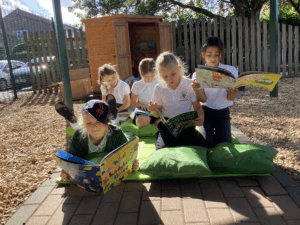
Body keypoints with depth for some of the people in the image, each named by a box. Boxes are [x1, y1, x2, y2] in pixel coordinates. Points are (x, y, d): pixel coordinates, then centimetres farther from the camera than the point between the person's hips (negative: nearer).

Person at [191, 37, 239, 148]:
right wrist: (195, 89, -35)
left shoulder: (230, 70, -3)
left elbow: (230, 98, -10)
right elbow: (203, 99, -14)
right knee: (208, 143, -15)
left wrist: (233, 93, -35)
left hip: (223, 113, 1)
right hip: (205, 112, -1)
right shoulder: (198, 74, -4)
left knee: (224, 143, -10)